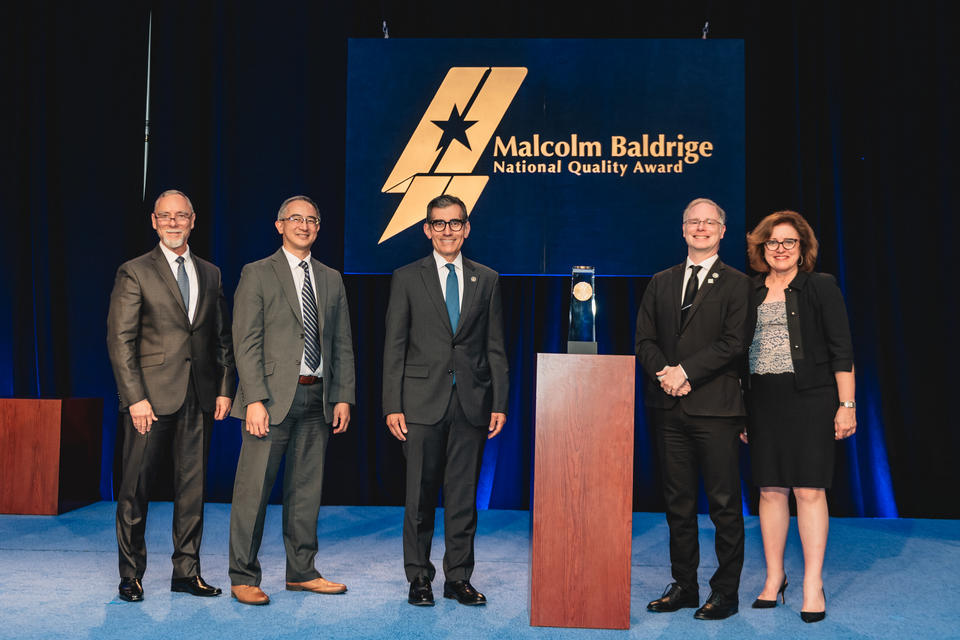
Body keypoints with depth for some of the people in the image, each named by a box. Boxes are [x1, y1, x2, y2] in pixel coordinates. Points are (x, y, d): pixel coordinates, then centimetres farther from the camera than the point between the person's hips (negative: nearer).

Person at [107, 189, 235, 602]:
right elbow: (120, 340, -5)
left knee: (192, 486, 7)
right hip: (152, 397, -4)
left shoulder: (210, 274, 14)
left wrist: (225, 387, 6)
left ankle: (187, 572, 17)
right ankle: (131, 575, 14)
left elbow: (222, 338, 16)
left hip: (199, 398, 4)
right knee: (136, 487, 1)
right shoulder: (135, 273, 0)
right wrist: (135, 397, -12)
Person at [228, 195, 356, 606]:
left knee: (306, 488, 10)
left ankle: (301, 572, 21)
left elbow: (342, 345, 15)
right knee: (254, 489, -2)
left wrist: (344, 397, 6)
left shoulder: (331, 280, 15)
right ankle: (243, 577, 9)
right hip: (272, 397, -5)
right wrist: (255, 400, -15)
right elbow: (246, 343, -7)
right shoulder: (257, 275, 0)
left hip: (317, 399, 5)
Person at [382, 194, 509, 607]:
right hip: (423, 402, -2)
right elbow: (394, 346, 2)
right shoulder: (407, 278, 4)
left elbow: (495, 347, 9)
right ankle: (419, 577, 18)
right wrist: (392, 405, -5)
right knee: (421, 494, 4)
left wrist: (499, 403, 3)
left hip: (471, 402, 2)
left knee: (464, 495, 7)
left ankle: (458, 577, 18)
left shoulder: (486, 280, 10)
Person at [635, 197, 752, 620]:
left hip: (715, 408, -4)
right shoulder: (661, 283, 16)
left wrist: (685, 371, -14)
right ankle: (684, 586, 20)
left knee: (724, 503, 0)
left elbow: (734, 344, -9)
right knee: (678, 502, 10)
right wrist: (663, 372, -8)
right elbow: (644, 339, 10)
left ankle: (726, 592, 11)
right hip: (669, 409, 4)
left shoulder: (736, 284, 2)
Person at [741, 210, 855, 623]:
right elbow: (739, 349, 14)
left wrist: (846, 405, -8)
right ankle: (774, 577, 17)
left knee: (809, 490, -4)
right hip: (762, 400, 3)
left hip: (809, 399, -3)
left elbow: (841, 350, -2)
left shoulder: (821, 287, 1)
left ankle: (813, 584, 6)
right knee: (771, 489, 6)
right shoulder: (750, 293, 11)